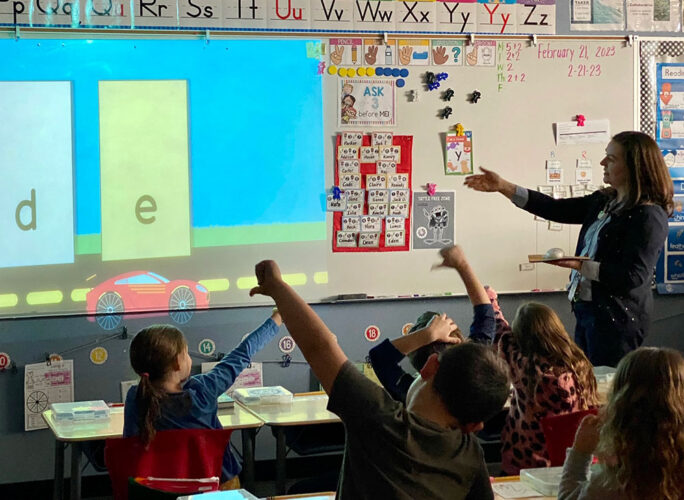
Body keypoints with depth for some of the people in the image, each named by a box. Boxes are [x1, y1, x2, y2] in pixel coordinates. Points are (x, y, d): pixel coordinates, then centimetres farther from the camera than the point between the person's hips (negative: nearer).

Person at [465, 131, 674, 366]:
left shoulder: (649, 217, -17)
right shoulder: (604, 201, 11)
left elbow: (634, 275, -22)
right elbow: (557, 209, 13)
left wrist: (582, 266, -25)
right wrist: (503, 187, 9)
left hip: (617, 317, -9)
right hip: (586, 308, 9)